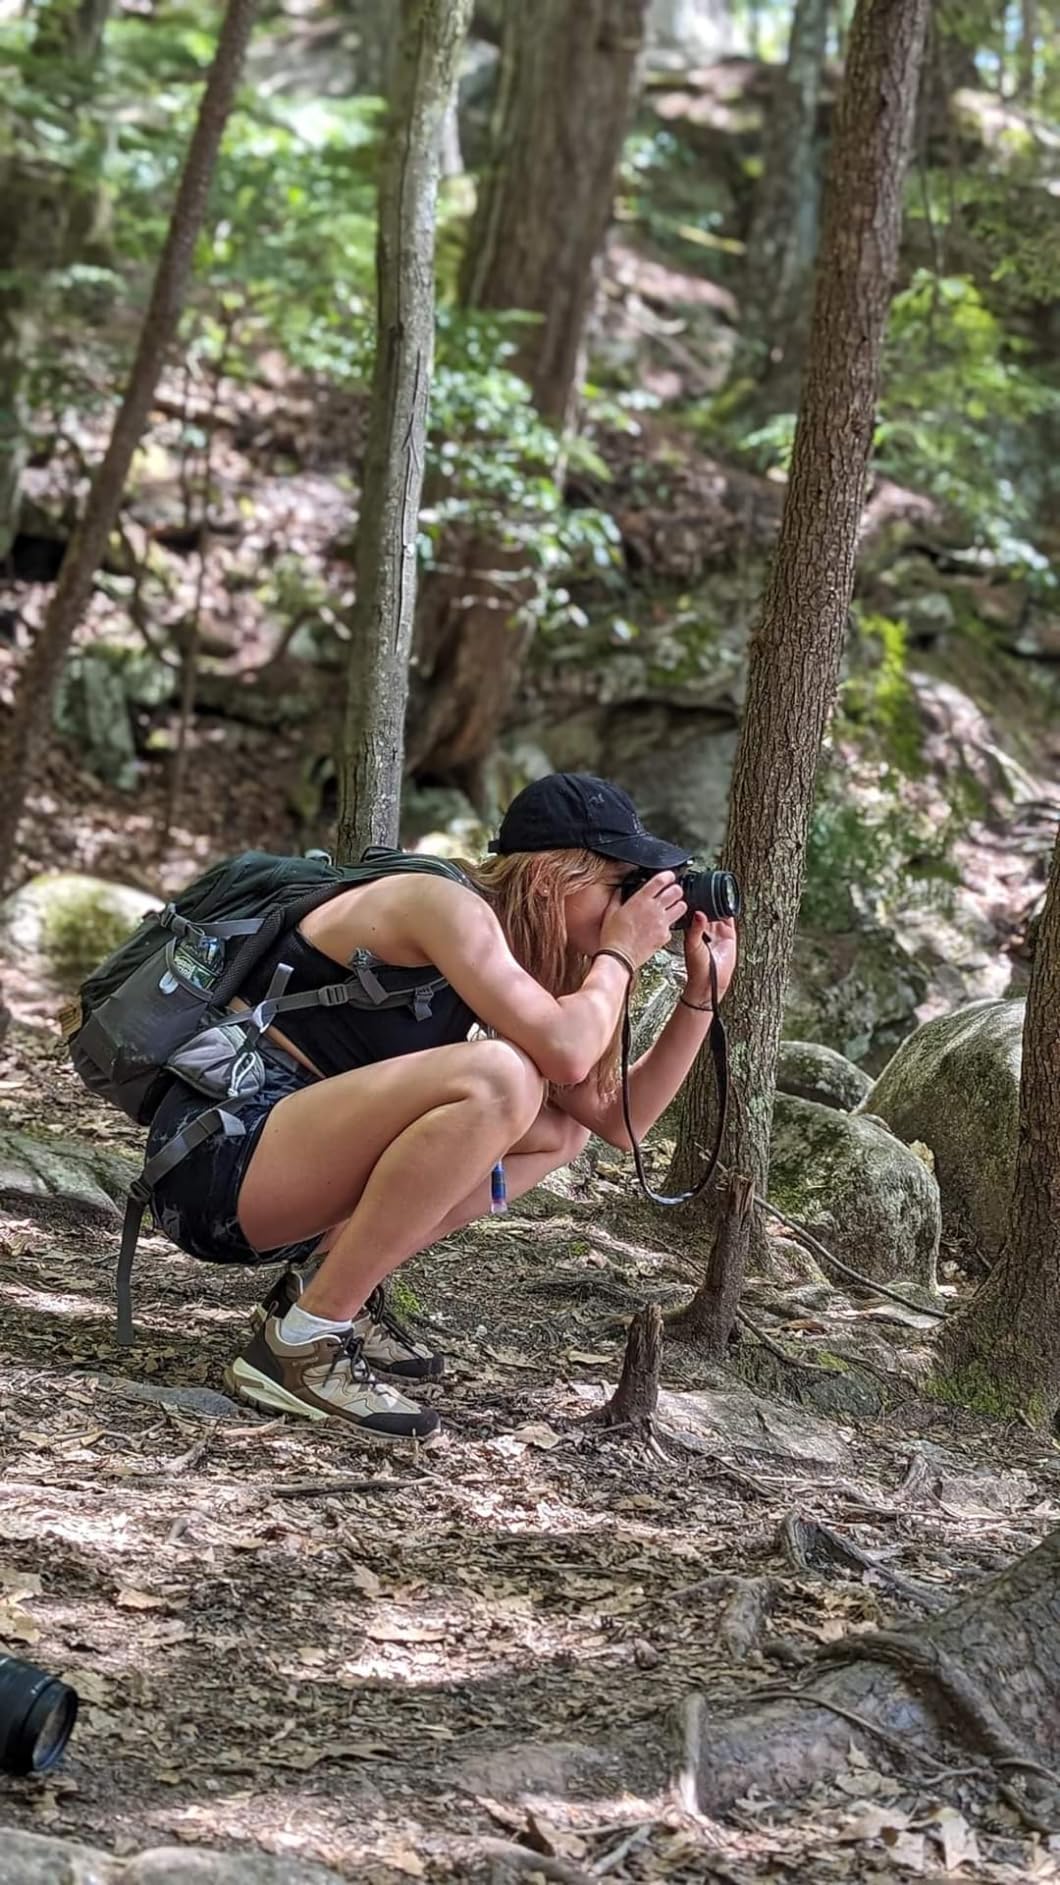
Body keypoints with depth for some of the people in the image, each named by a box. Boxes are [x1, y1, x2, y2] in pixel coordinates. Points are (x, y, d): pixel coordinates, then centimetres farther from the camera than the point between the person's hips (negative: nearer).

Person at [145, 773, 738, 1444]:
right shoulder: (444, 905, -13)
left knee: (558, 1129, 13)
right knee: (497, 1081, -27)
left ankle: (325, 1282, 5)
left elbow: (616, 1118, 15)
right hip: (218, 1155, -10)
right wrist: (620, 954, -8)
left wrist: (703, 993, 7)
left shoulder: (507, 948, 15)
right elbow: (565, 1050, -26)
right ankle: (302, 1343, -20)